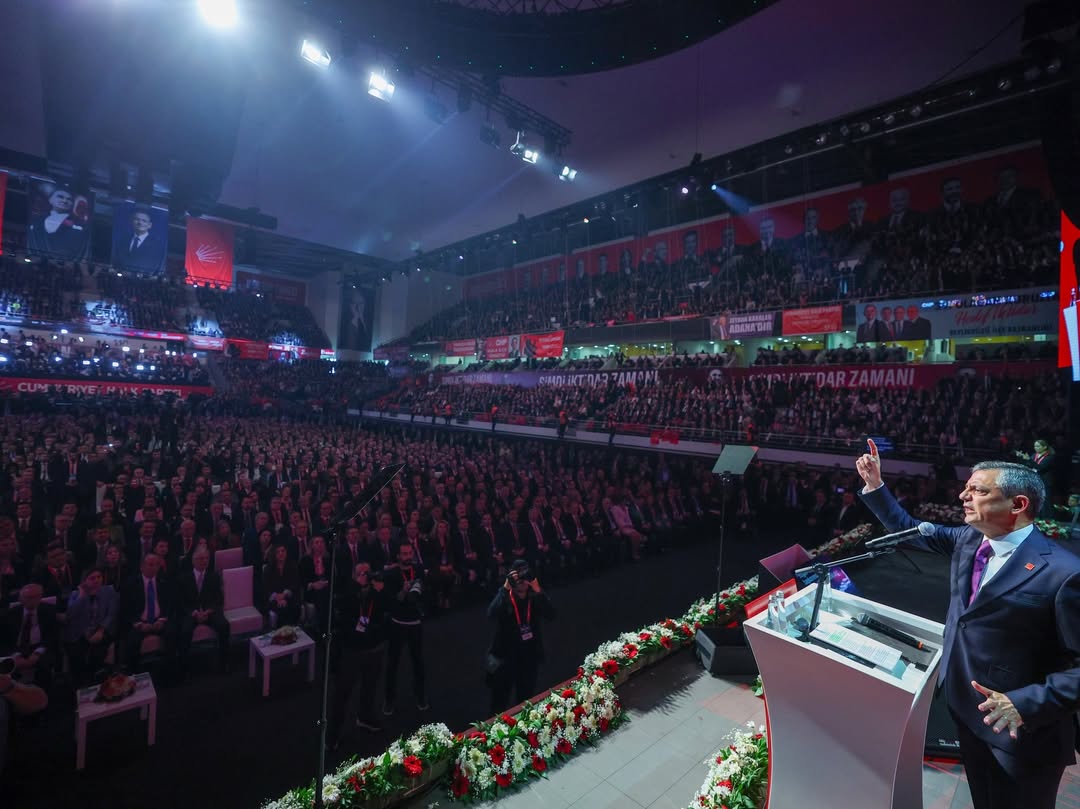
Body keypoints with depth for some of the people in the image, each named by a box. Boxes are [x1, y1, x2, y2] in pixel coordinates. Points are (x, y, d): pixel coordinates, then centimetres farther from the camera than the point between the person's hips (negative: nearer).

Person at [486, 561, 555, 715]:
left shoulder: (535, 598, -4)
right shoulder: (505, 598, -11)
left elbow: (551, 615, -19)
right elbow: (491, 615, -30)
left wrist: (538, 591, -30)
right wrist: (505, 588, -35)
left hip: (530, 658, 3)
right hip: (505, 657, -2)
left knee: (525, 702, 20)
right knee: (499, 703, 8)